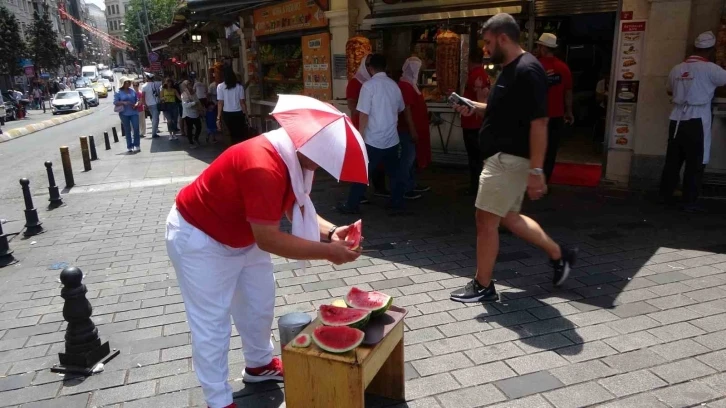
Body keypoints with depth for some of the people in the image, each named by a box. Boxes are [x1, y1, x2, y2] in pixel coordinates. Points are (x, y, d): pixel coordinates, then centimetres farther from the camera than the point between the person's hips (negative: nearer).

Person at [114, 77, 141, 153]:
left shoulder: (132, 91, 9)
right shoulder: (118, 92, -1)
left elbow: (137, 99, 16)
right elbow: (115, 102, -5)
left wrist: (136, 104, -5)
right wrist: (123, 102, -21)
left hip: (134, 112, 2)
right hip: (124, 113, -2)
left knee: (136, 128, -5)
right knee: (127, 130, 4)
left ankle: (137, 145, 6)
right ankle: (130, 147, 9)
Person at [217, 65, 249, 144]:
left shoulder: (220, 86, -5)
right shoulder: (239, 86, -4)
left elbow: (220, 103, -7)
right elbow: (242, 102, -4)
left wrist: (218, 117, -2)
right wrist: (246, 114, 5)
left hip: (227, 114, 1)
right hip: (238, 114, -1)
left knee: (233, 134, 13)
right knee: (242, 135, 6)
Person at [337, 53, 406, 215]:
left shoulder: (369, 85, -10)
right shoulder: (394, 85, 8)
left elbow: (364, 114, -14)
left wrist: (360, 137, -7)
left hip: (373, 140, -5)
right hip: (392, 139, 5)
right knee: (394, 172, 13)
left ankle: (352, 205, 13)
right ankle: (397, 204, 17)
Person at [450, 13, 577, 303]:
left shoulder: (527, 70, -18)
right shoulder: (511, 69, 13)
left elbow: (538, 123, -23)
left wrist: (536, 171, -25)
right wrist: (475, 107, 11)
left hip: (510, 159, -11)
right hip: (504, 157, 11)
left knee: (486, 220, -3)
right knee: (509, 217, 19)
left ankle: (483, 286, 12)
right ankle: (559, 255, 31)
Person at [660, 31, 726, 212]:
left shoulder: (677, 68, 10)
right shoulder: (710, 69, -7)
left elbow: (670, 91, 23)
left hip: (677, 120, 5)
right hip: (696, 121, -5)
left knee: (673, 160, 12)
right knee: (695, 163, 1)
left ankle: (665, 194, 19)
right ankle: (689, 202, 3)